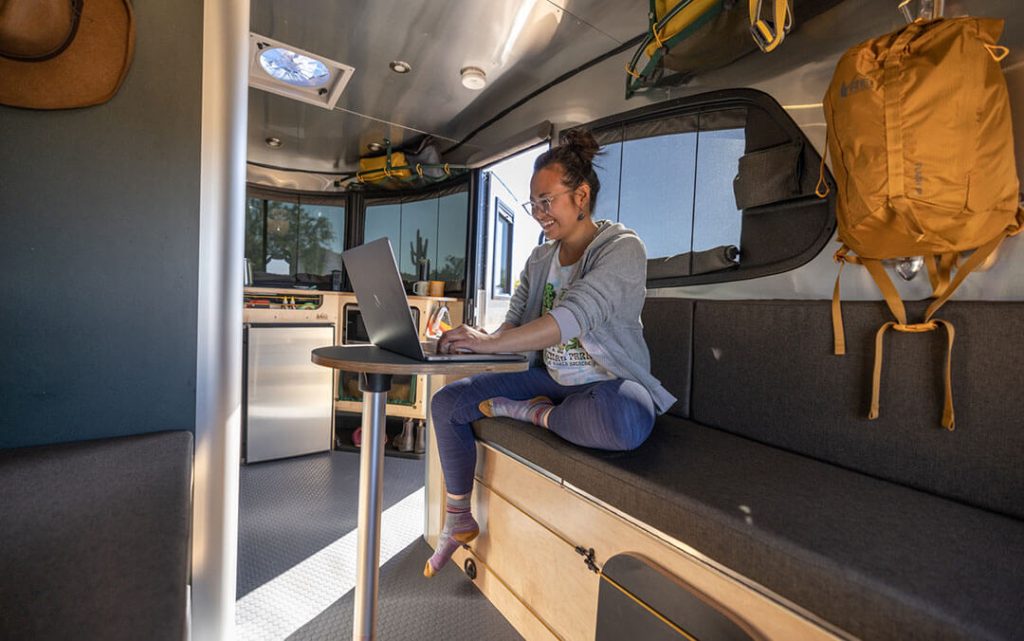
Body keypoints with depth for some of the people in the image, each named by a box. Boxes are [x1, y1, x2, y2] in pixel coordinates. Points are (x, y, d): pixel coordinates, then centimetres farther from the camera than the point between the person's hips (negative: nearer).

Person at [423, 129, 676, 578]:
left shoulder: (622, 247, -14)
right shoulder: (540, 259, 8)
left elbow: (573, 317, -29)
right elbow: (513, 324, 5)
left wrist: (489, 342, -35)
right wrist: (475, 340, -15)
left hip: (607, 384, -5)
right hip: (550, 379, 6)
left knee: (626, 421, -42)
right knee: (447, 401, -2)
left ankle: (530, 413, -11)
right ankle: (459, 521, 15)